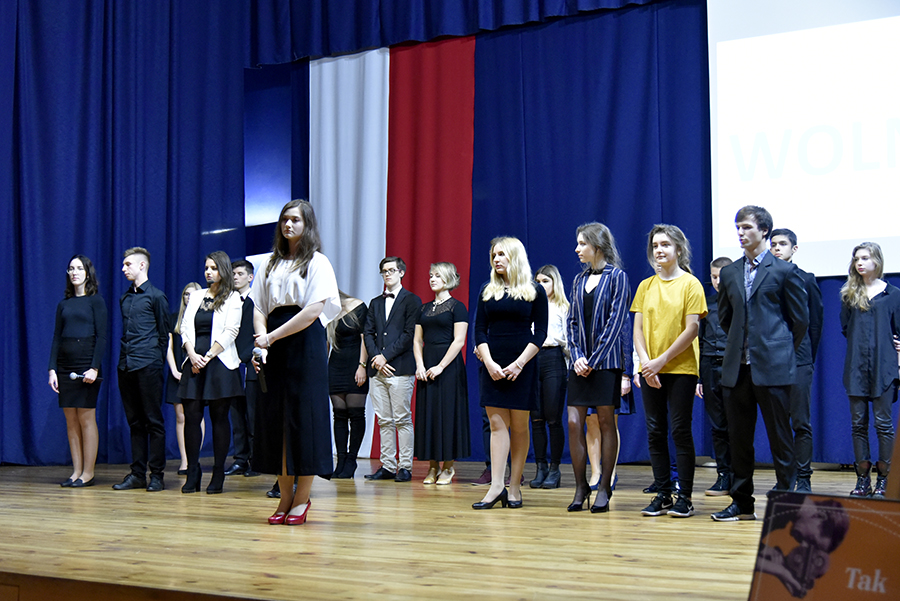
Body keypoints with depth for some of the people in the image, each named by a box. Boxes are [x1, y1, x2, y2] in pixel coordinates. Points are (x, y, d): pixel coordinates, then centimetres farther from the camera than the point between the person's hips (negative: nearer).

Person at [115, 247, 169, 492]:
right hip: (126, 366, 7)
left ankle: (157, 474, 0)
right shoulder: (125, 298, 17)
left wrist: (157, 360, -2)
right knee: (135, 422, 8)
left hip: (148, 365, -7)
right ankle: (137, 473, 12)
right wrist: (124, 356, 12)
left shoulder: (156, 296, -1)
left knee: (153, 421, -3)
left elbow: (164, 333, 0)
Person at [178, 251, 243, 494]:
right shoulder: (196, 296, 17)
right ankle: (192, 474, 3)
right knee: (191, 416, -2)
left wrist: (208, 356, -11)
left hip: (219, 363, -4)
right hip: (194, 362, 4)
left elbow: (230, 332, -5)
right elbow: (185, 328, 10)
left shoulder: (233, 298, 4)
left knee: (219, 418, -2)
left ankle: (218, 475, 2)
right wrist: (192, 355, -7)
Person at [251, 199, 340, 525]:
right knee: (275, 418, 3)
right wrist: (262, 344, -7)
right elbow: (260, 310, 11)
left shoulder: (317, 262, 1)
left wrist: (272, 337, -14)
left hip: (306, 344, -5)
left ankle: (302, 498, 2)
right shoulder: (271, 264, 16)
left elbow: (314, 310, -12)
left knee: (304, 416, -5)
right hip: (275, 348, 5)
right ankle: (285, 497, 9)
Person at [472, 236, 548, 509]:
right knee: (497, 424, -4)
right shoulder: (487, 290, 10)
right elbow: (480, 330, 7)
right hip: (492, 365, 2)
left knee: (519, 426, 1)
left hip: (522, 366, -2)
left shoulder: (534, 291, 3)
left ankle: (514, 487, 7)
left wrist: (519, 363, -11)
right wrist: (489, 362, -8)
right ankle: (496, 486, -9)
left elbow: (540, 332, -1)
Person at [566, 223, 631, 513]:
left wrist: (593, 360, -13)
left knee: (606, 422, 1)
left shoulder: (616, 277, -3)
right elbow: (572, 321, 12)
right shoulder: (580, 279, 14)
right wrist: (577, 356, -3)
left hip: (606, 360, -5)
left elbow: (615, 321, -9)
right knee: (574, 422, -1)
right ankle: (581, 487, 7)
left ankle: (604, 489, 7)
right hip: (580, 362, 5)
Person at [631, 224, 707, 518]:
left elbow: (692, 329, -8)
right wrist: (645, 362, -7)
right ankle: (663, 494, 12)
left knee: (680, 431, -3)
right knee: (655, 432, 4)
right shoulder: (645, 286, 11)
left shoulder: (690, 284, -1)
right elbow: (638, 328, 8)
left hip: (681, 369, -4)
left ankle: (685, 497, 3)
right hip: (650, 371, 4)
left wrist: (662, 360, -13)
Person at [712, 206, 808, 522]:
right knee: (738, 437, 8)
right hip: (737, 366, 5)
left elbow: (801, 318, 4)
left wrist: (782, 351, 8)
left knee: (779, 436, 0)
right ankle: (742, 502, 16)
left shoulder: (784, 271, 0)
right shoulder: (729, 273, 13)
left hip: (773, 366, -5)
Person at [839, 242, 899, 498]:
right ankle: (863, 478, 8)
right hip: (856, 366, 2)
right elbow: (845, 328, 13)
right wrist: (861, 341, 0)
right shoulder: (849, 293, 10)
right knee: (858, 422, 3)